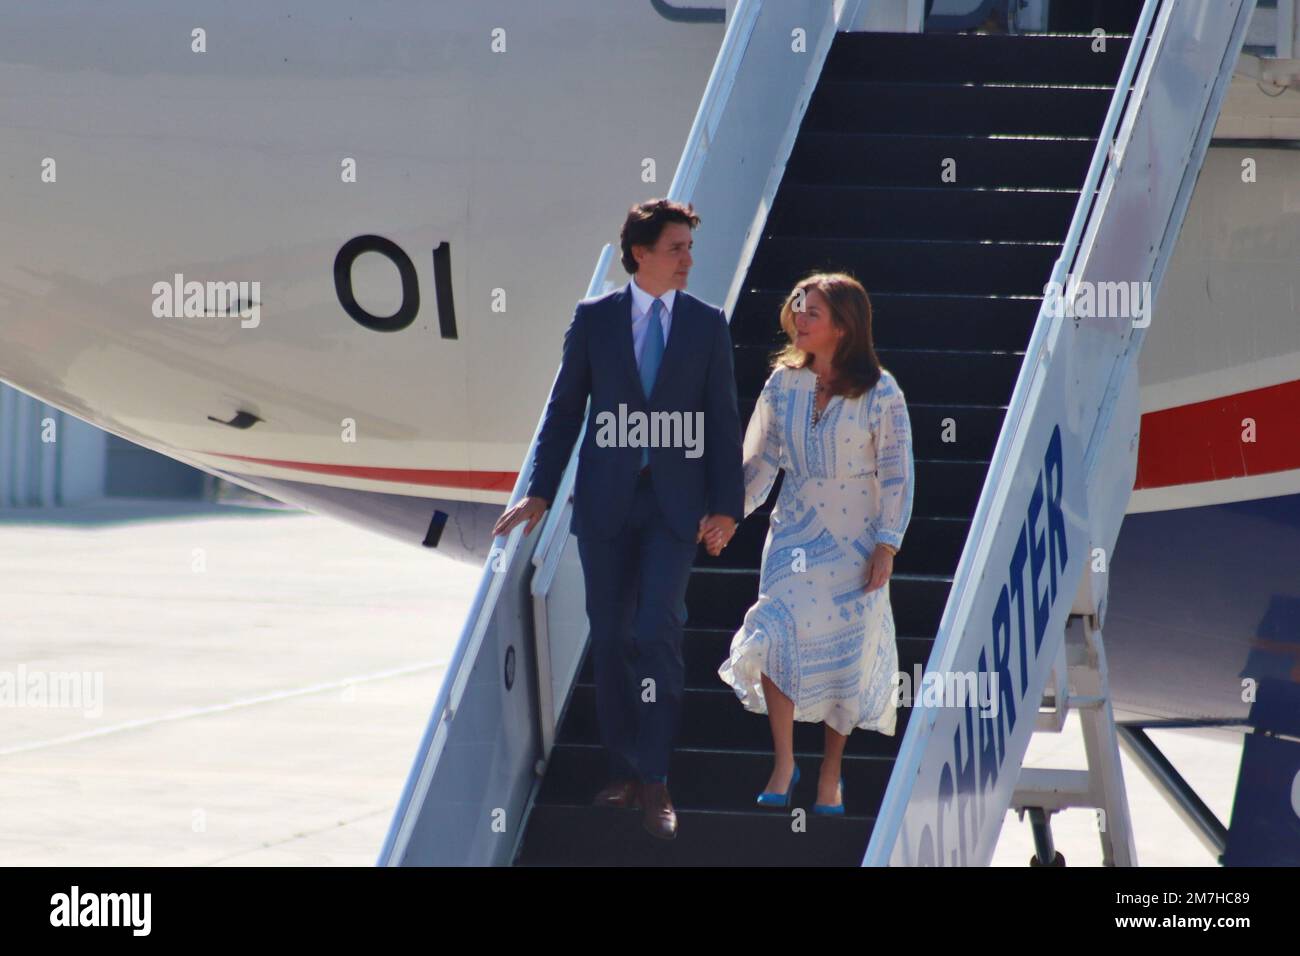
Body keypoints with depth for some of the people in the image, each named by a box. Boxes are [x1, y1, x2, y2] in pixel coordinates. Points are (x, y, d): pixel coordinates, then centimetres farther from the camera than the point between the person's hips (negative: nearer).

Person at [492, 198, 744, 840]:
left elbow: (723, 419, 3)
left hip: (675, 504, -1)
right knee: (609, 639, 5)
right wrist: (539, 493, 2)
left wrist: (726, 503, -4)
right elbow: (564, 409, 6)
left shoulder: (707, 324, 3)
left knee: (658, 632, -13)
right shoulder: (593, 319, 3)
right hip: (605, 500, 1)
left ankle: (653, 783, -8)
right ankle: (623, 772, 17)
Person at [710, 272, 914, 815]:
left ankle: (831, 776, 15)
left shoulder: (879, 393, -8)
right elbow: (760, 461, 10)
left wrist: (886, 545, -10)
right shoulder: (783, 385, 2)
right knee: (775, 637, -12)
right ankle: (783, 764, 1)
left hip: (855, 542, -2)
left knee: (846, 651, 1)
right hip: (794, 534, 3)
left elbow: (897, 474, -6)